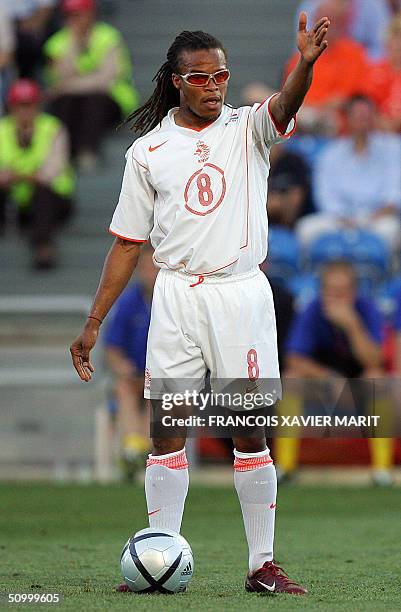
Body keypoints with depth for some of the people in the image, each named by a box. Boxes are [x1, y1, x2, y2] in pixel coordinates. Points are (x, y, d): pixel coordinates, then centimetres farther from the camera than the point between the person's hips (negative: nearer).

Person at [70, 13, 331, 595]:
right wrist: (92, 324, 7)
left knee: (251, 431, 0)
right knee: (166, 431, -1)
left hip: (241, 292, -1)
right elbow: (127, 243, 11)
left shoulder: (247, 128, 4)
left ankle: (263, 564, 4)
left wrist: (305, 64, -42)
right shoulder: (148, 151, 7)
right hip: (176, 296, 1)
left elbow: (284, 106, -20)